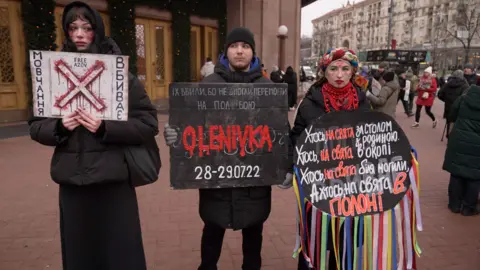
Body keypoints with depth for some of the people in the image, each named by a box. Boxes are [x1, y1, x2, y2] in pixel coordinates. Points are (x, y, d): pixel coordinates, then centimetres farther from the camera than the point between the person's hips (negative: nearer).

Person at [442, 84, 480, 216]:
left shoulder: (463, 98, -2)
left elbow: (452, 117, 8)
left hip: (458, 141, 2)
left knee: (456, 173, 11)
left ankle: (455, 204, 20)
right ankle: (468, 207, 16)